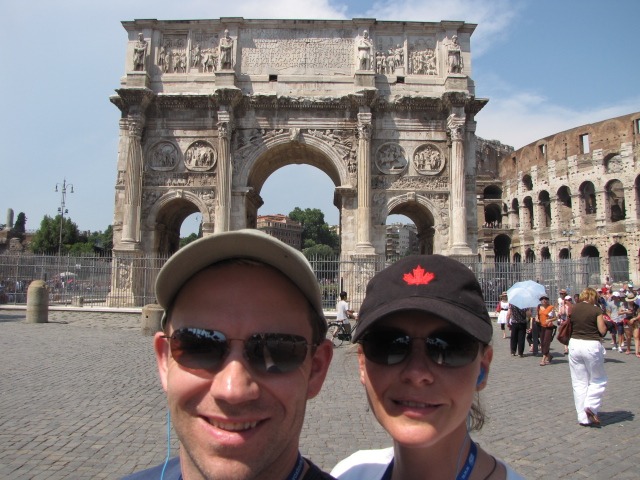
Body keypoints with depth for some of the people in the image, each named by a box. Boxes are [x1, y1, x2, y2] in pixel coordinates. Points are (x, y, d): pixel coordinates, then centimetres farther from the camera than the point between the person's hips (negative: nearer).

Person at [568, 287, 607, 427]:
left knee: (579, 382, 9)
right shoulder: (596, 310, -7)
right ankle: (591, 406, -3)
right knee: (598, 380, 15)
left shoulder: (573, 309, 4)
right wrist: (604, 323, 12)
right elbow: (602, 331, -8)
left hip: (575, 344, 4)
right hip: (592, 346, -4)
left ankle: (583, 417, 12)